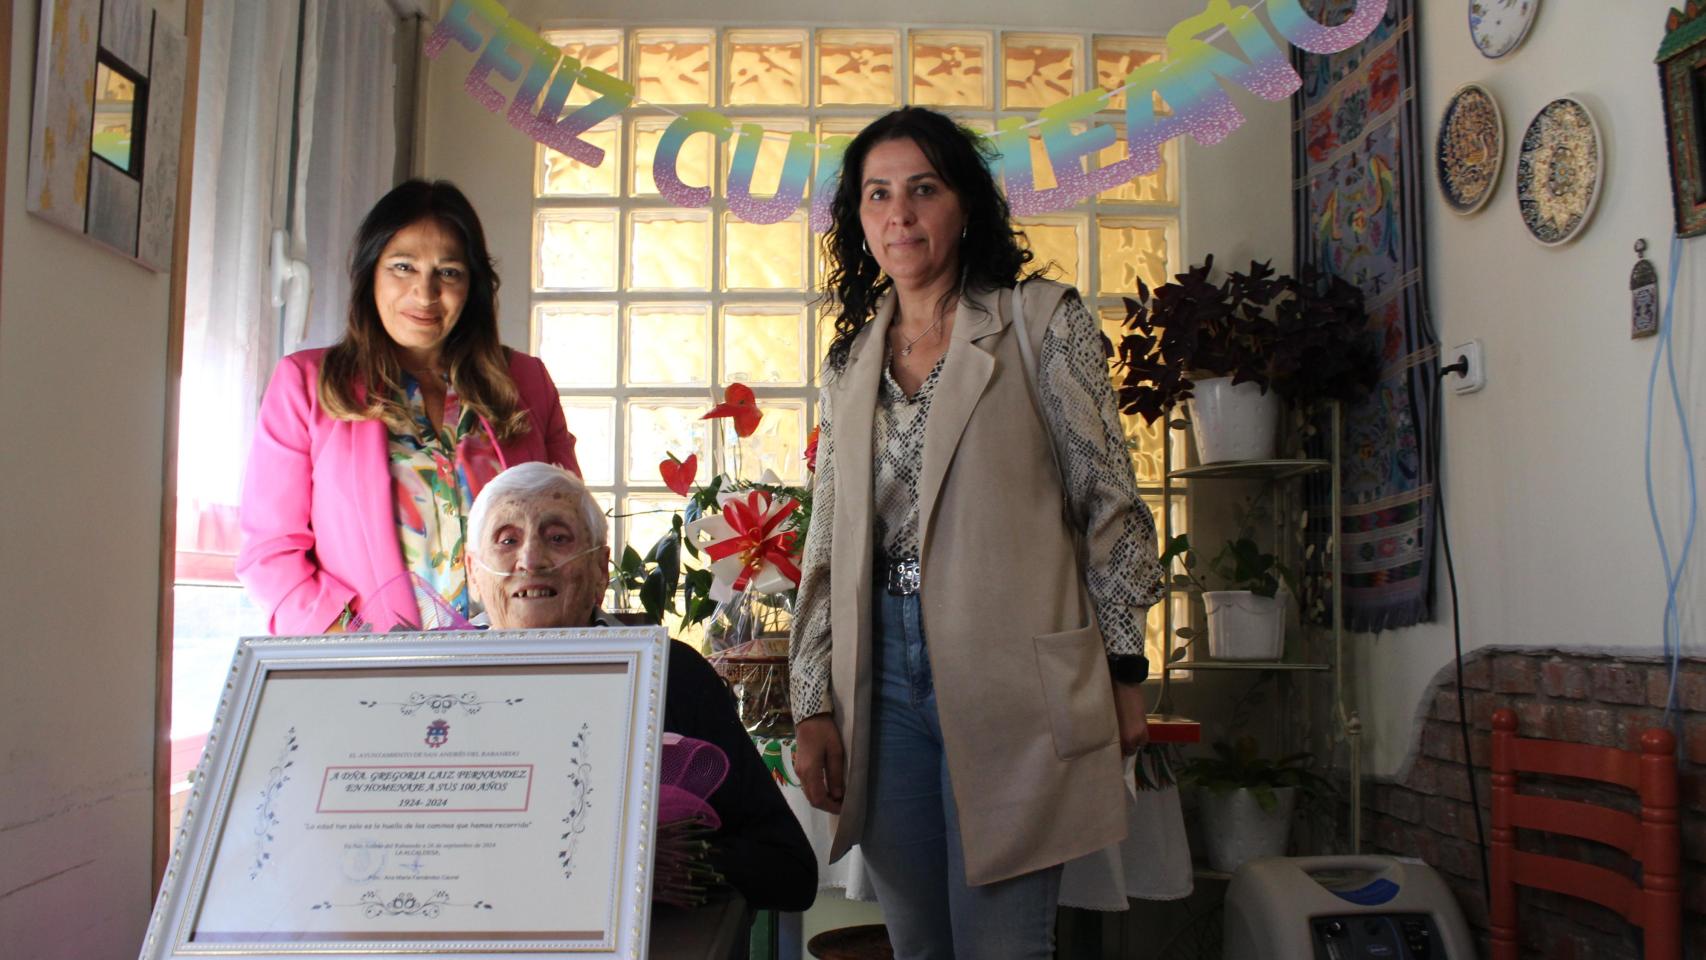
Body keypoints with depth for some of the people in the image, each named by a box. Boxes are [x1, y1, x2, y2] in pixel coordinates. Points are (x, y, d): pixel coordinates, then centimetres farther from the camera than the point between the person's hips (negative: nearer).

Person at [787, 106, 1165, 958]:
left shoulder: (1041, 321, 1)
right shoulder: (851, 362, 14)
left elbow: (1108, 502, 0)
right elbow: (827, 546, 12)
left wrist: (1123, 674, -1)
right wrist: (813, 704, 6)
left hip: (1005, 673, -4)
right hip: (884, 676, 5)